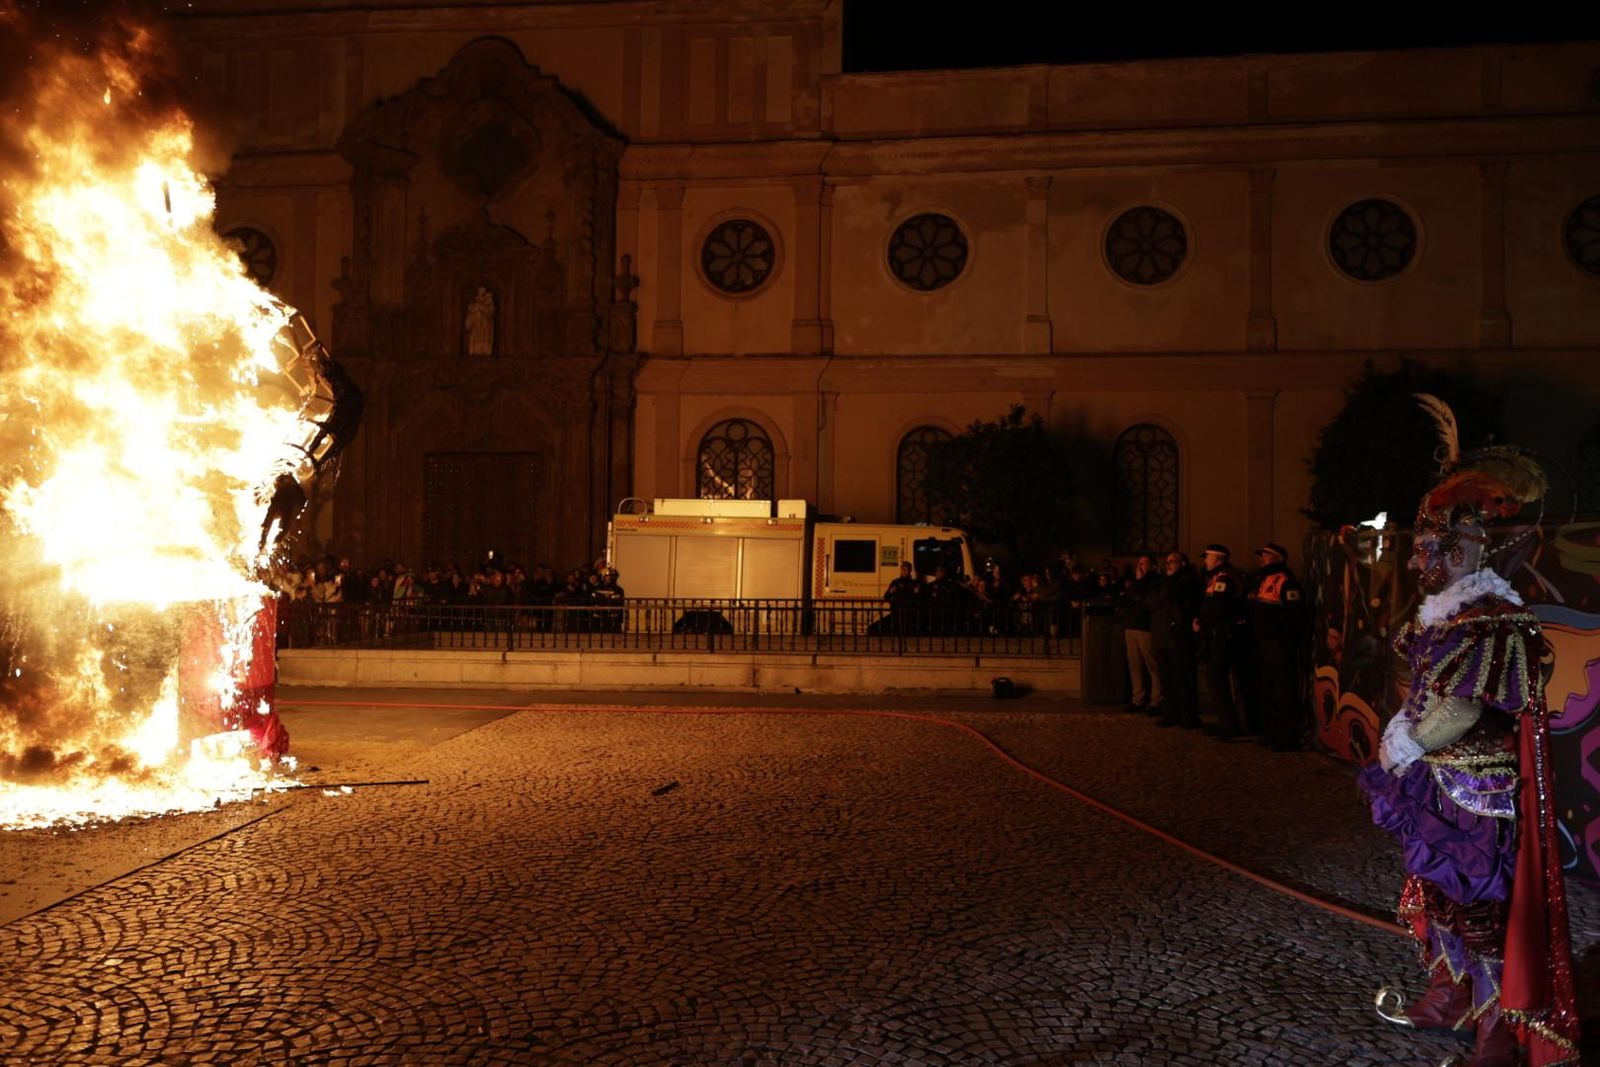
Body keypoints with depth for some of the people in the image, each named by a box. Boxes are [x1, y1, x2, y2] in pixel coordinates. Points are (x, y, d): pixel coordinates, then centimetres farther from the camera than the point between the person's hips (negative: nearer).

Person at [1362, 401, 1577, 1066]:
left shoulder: (1492, 621, -21)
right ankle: (1448, 1000, 36)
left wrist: (1407, 748, -10)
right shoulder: (1444, 611, 9)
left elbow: (1462, 713, -22)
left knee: (1478, 905, -1)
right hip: (1439, 786, 9)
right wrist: (1401, 732, 2)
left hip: (1476, 792, -9)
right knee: (1438, 890, 19)